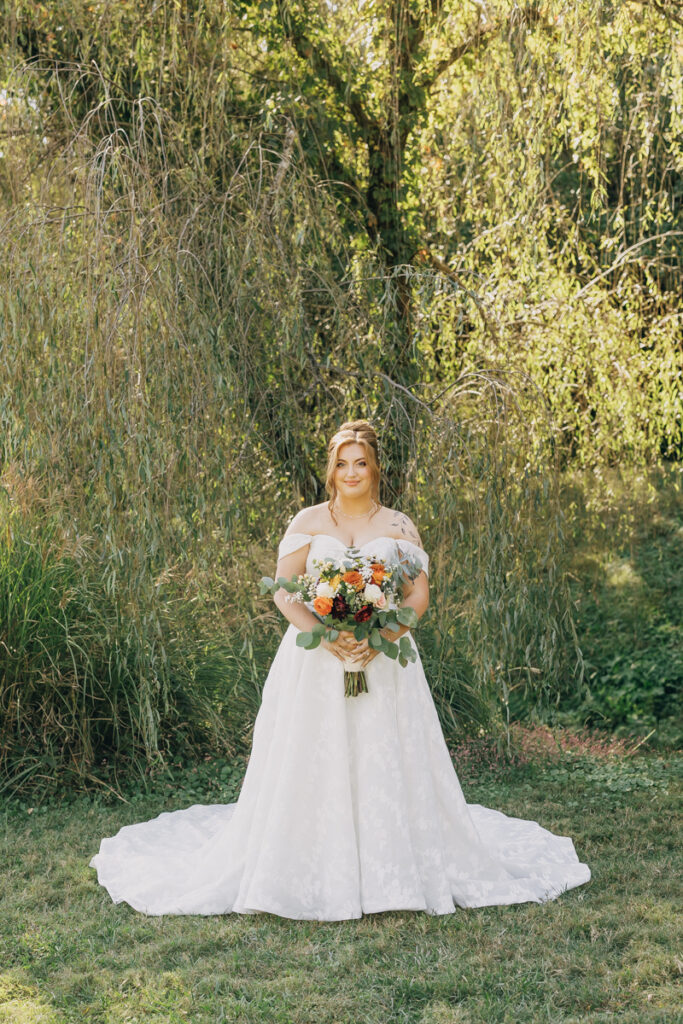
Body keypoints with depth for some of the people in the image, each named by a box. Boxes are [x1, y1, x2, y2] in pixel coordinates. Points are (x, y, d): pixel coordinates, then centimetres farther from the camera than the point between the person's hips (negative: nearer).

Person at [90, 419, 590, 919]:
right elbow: (283, 592, 0)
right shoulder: (307, 522, 6)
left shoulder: (399, 526, 7)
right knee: (312, 765, -2)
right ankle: (311, 875, 6)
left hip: (383, 660, 0)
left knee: (385, 763, -1)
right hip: (316, 662, 0)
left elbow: (419, 595, 2)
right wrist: (325, 635, -16)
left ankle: (391, 875, 9)